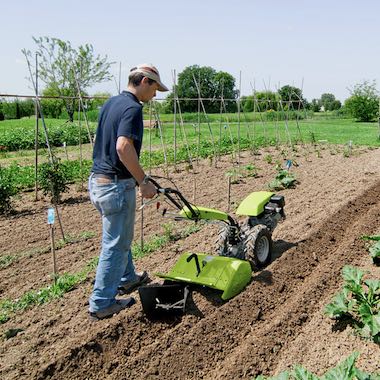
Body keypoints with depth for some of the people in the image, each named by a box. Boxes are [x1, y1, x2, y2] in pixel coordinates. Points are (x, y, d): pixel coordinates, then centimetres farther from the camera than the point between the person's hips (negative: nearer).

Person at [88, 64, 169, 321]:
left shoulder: (111, 103, 13)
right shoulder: (133, 108, -17)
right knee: (116, 244, 3)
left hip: (97, 179, 10)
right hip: (116, 185, -10)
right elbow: (124, 147, -31)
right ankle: (101, 304, 14)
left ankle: (127, 279, 43)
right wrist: (144, 181, -22)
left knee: (120, 236, 25)